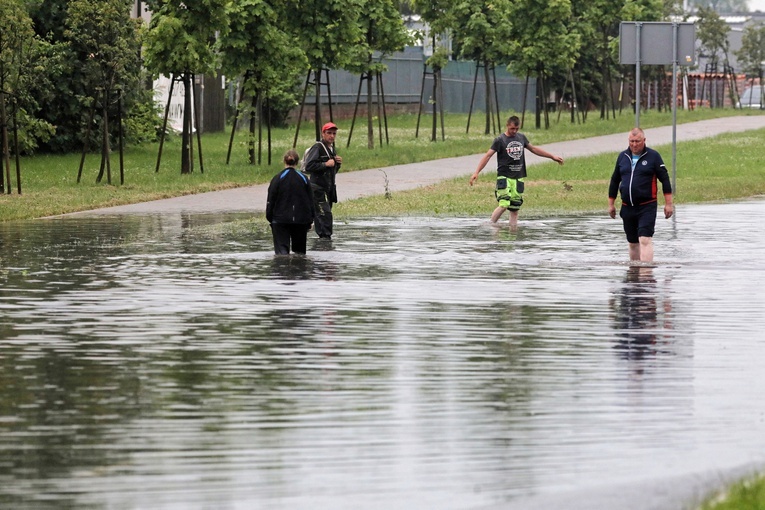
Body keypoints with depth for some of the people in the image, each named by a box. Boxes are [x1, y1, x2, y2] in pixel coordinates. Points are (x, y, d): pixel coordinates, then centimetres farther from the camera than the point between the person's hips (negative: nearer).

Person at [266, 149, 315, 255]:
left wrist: (270, 218, 9)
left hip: (281, 219, -2)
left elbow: (271, 200, -2)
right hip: (301, 220, 2)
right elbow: (311, 200, 7)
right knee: (300, 250, 15)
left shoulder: (278, 178, -4)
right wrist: (310, 220, 15)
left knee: (282, 249, -6)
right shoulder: (303, 178, 2)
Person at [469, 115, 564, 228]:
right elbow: (488, 156, -10)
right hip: (504, 177, -5)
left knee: (515, 209, 4)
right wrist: (476, 172, -20)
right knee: (504, 205, -19)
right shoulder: (500, 140, -5)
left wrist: (553, 157, 29)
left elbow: (533, 149, 25)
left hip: (518, 178, 5)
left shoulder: (521, 137, 11)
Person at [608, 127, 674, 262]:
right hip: (627, 208, 5)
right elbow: (615, 181, 18)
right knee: (632, 242, 12)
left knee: (645, 240, -16)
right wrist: (611, 204, 17)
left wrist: (668, 204, -5)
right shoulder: (623, 157, 10)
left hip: (647, 207, -5)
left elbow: (665, 179, -2)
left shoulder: (653, 156, -2)